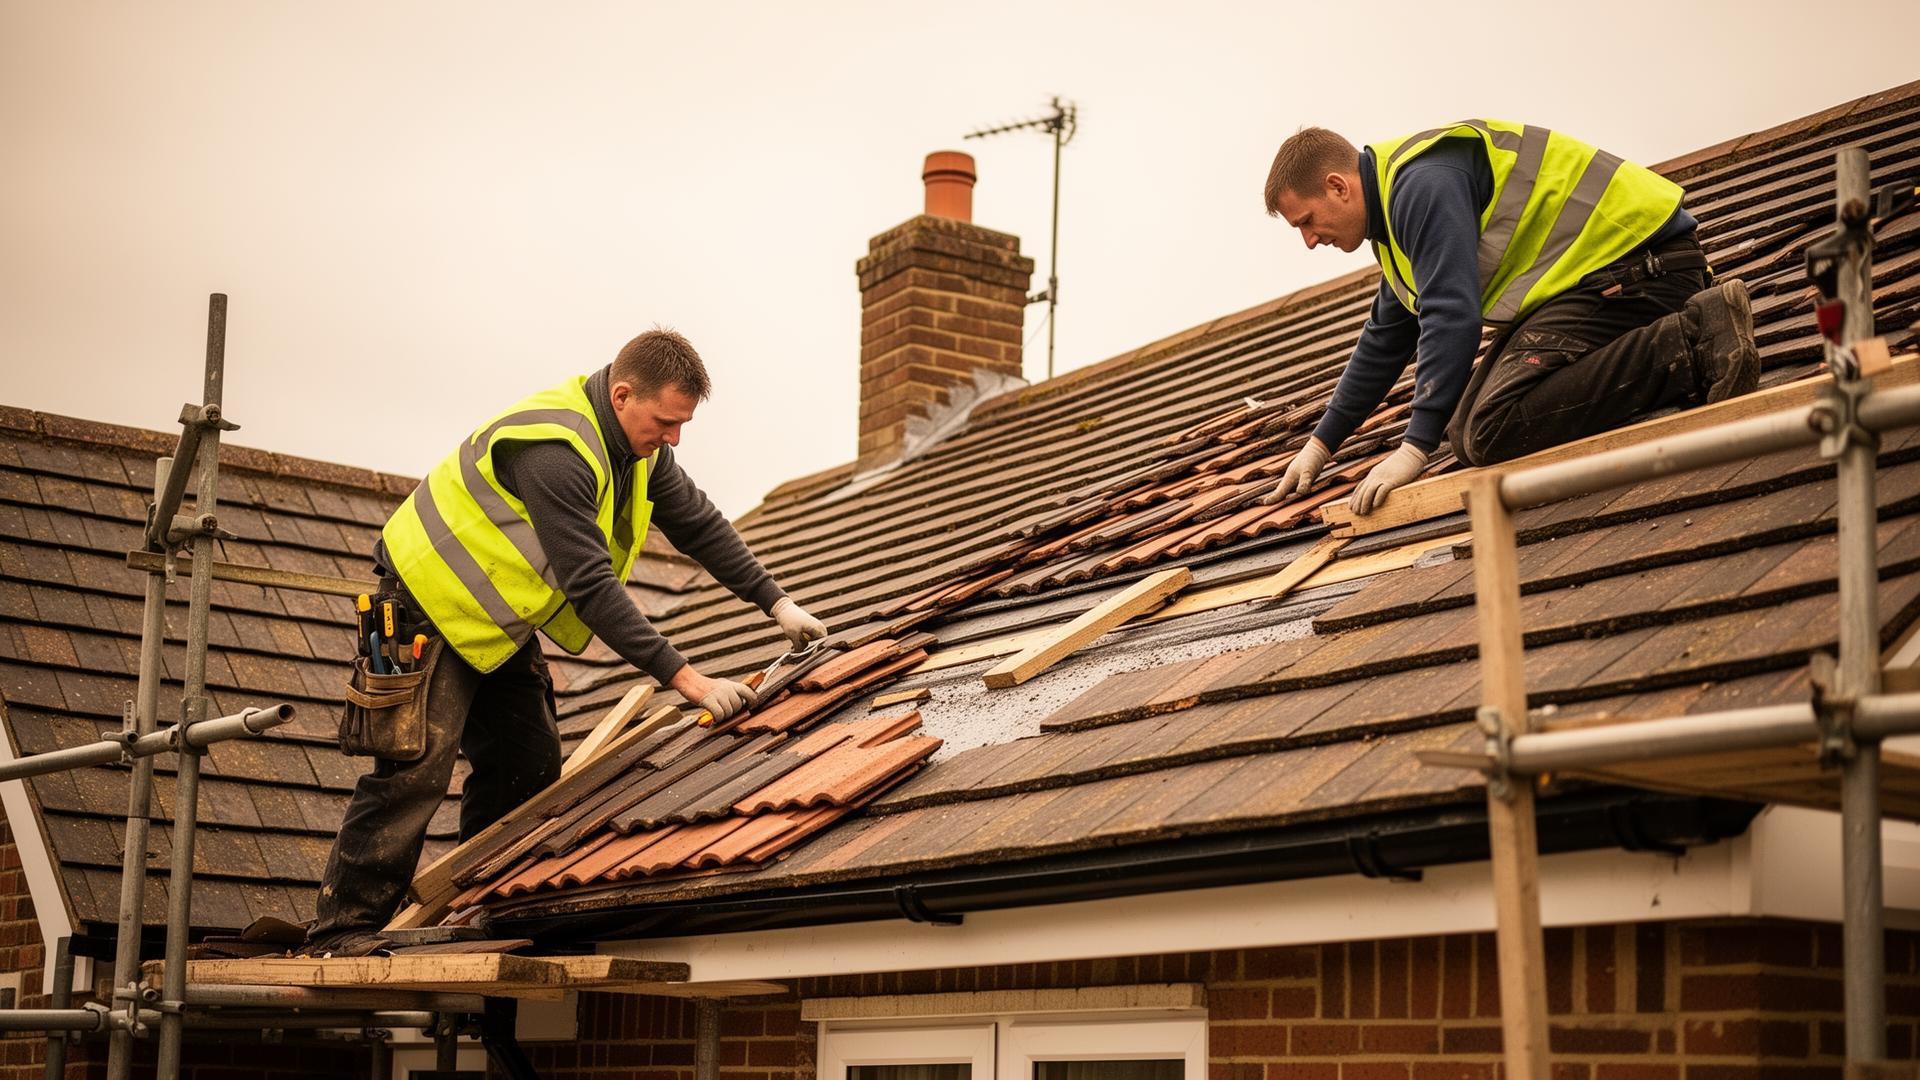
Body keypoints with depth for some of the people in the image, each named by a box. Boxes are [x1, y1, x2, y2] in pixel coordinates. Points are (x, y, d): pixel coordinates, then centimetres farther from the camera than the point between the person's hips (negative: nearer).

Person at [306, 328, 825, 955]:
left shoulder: (638, 446, -2)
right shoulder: (554, 450, -32)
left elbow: (698, 523, 12)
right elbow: (592, 586, -34)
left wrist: (776, 602, 7)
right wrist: (684, 678, -33)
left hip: (499, 620, 9)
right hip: (433, 602, -9)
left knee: (529, 767, 5)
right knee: (419, 767, -17)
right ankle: (343, 929, -11)